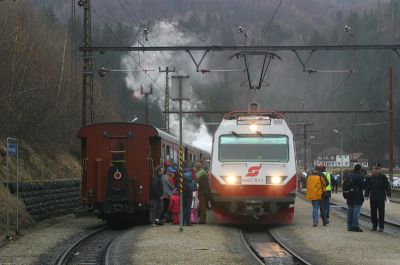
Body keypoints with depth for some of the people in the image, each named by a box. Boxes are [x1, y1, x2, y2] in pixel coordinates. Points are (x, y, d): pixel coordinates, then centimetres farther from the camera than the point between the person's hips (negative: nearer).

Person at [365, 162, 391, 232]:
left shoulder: (383, 177, -2)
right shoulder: (371, 177, 7)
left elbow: (387, 186, -4)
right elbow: (368, 187, 12)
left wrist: (388, 194, -13)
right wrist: (366, 195, 6)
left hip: (381, 198, -3)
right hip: (373, 198, 3)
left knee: (381, 213, -1)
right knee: (373, 213, 7)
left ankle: (381, 227, 3)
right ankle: (374, 226, 16)